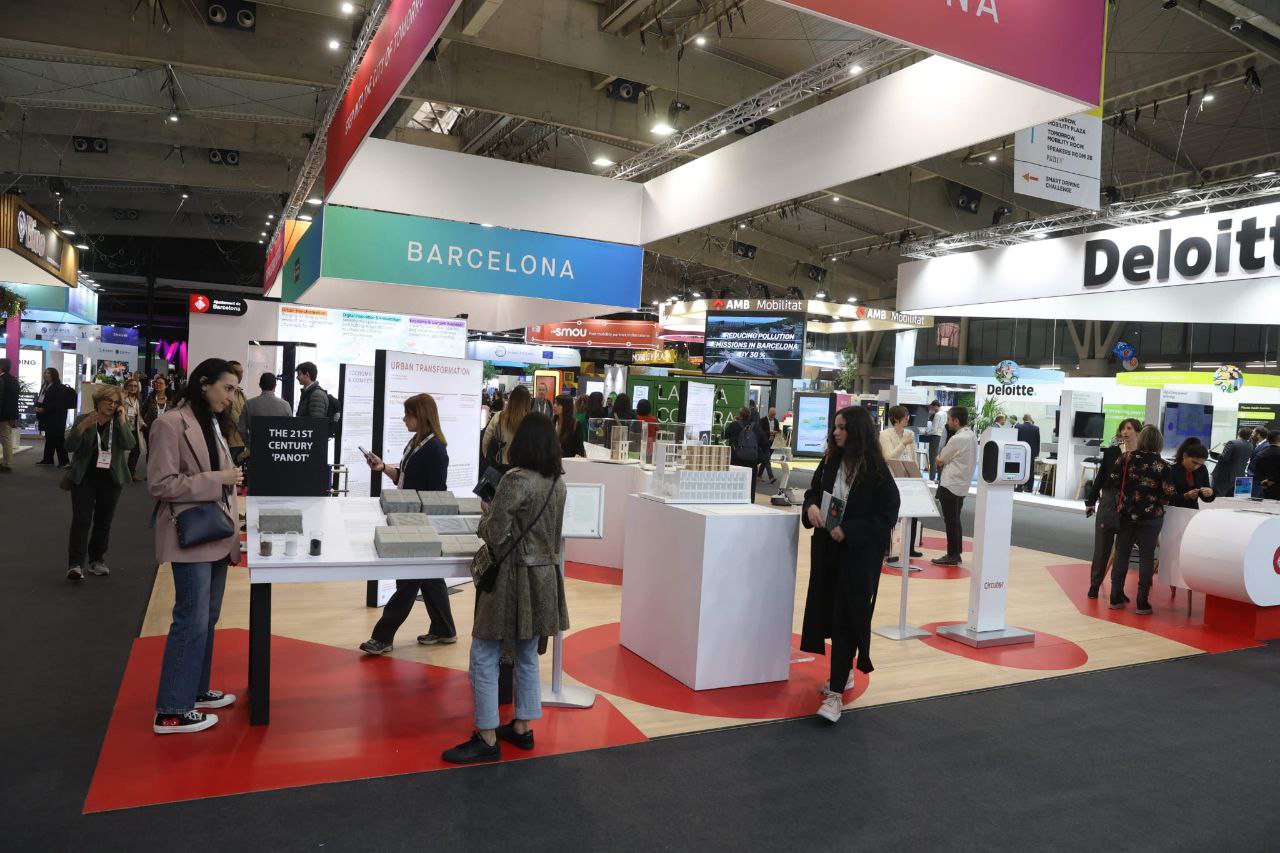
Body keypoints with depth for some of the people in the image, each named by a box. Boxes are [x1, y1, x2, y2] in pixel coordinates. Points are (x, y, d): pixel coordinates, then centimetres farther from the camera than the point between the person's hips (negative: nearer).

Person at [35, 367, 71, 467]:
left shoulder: (59, 388, -13)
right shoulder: (44, 386, 13)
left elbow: (57, 404, -19)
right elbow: (40, 399, 18)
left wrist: (43, 409, -19)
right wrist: (38, 407, 2)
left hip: (57, 418, -8)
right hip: (47, 418, 8)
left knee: (58, 439, -7)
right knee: (49, 438, 14)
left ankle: (63, 461, -4)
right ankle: (47, 459, 20)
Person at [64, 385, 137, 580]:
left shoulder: (118, 424, 2)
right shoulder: (83, 419, -1)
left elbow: (128, 445, -13)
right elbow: (70, 446, -10)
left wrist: (122, 421, -19)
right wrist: (84, 426, -25)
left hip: (111, 479, 2)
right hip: (84, 478, -2)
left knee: (103, 521, 10)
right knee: (81, 520, -9)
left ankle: (97, 560, 21)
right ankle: (75, 564, -12)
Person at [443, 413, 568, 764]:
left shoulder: (516, 480, -19)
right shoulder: (558, 483, 5)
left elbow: (495, 533, -20)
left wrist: (487, 516, -1)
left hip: (515, 577, -8)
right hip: (544, 576, 8)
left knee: (484, 657, 3)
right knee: (527, 655, 18)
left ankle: (487, 739, 9)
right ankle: (522, 728, 29)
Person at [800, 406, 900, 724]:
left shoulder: (875, 469, -12)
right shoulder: (830, 462, 4)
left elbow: (887, 515, -11)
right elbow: (813, 492, 15)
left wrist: (849, 531, -19)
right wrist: (811, 507, -8)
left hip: (858, 554, -6)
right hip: (826, 549, 6)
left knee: (846, 619, -6)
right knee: (829, 612, 14)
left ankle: (836, 692, -3)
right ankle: (843, 674, 34)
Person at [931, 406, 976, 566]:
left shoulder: (957, 439, -19)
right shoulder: (972, 436, 9)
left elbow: (940, 461, -9)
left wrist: (939, 457, 11)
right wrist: (945, 458, 5)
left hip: (950, 486, -9)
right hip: (962, 485, 9)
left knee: (951, 521, -1)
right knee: (955, 521, 16)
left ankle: (952, 556, 5)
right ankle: (956, 553, 22)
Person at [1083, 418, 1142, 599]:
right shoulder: (1111, 452, 3)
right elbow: (1100, 477, 7)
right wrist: (1090, 501, 8)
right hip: (1108, 502, 1)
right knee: (1102, 545, 7)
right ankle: (1094, 585, 16)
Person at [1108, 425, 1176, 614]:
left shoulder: (1127, 457, -5)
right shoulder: (1162, 465, -9)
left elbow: (1113, 479, -4)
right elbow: (1169, 493, -10)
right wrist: (1159, 501, 10)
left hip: (1126, 513, 2)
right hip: (1151, 516, -2)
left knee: (1121, 553, 11)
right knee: (1146, 556, 5)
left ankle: (1116, 598, 14)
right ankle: (1142, 602, 8)